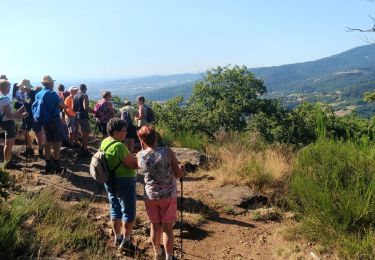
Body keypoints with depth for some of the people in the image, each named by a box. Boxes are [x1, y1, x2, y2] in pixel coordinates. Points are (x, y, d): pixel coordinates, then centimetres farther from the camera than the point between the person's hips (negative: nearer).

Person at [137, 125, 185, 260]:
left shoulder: (139, 156, -10)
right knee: (167, 228, 12)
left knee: (155, 226, 21)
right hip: (169, 195, -2)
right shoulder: (167, 152, -17)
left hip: (150, 196, 2)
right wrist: (182, 169, 11)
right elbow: (179, 174, -11)